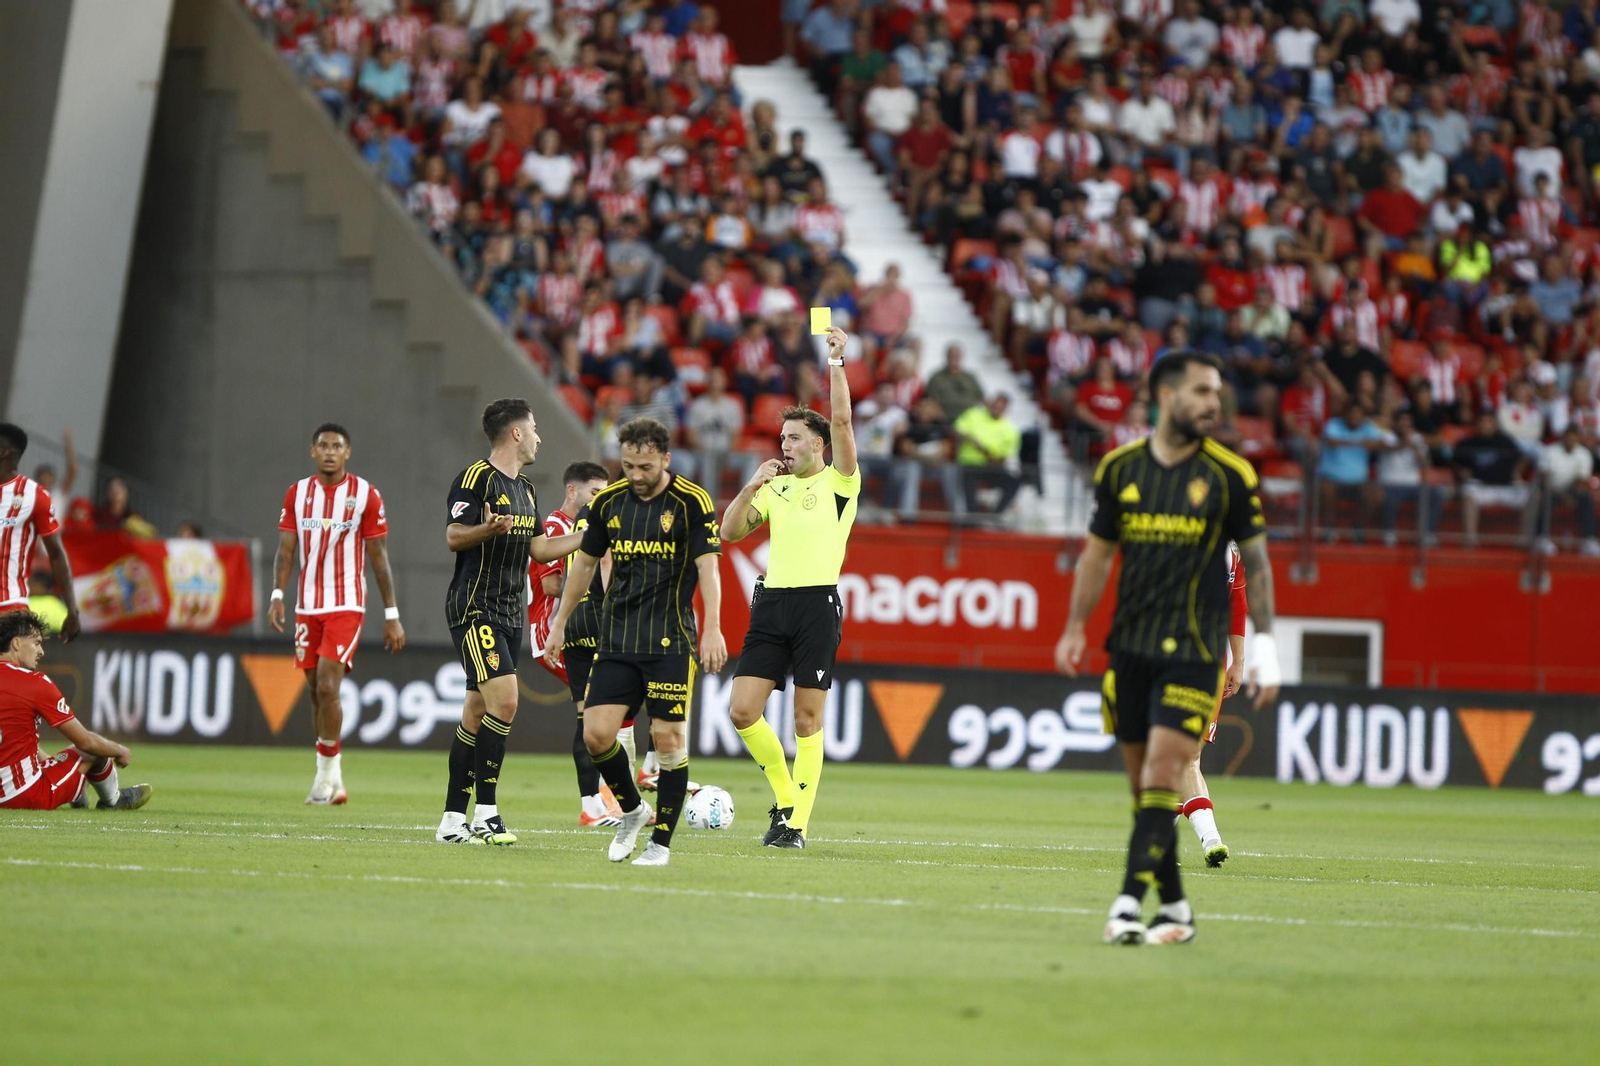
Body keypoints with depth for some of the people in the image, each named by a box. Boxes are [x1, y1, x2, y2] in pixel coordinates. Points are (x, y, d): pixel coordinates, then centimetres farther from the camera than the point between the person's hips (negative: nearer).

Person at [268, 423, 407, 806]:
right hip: (308, 605, 4)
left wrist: (392, 615, -2)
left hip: (346, 605, -4)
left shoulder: (365, 495, -3)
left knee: (328, 686, -16)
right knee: (316, 690, 6)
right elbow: (286, 549, 4)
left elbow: (379, 557, -1)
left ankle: (327, 770, -4)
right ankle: (330, 776, 16)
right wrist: (277, 594, -12)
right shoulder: (297, 493, 7)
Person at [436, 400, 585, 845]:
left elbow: (540, 548, 23)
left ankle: (453, 820, 9)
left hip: (509, 615, 9)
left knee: (477, 711, 7)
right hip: (474, 611, -9)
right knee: (504, 701, -20)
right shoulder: (475, 478, -10)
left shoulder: (525, 490, 18)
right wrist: (488, 529, -35)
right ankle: (485, 812, -17)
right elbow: (453, 537, -16)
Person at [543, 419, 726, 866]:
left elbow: (708, 567, -11)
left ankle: (661, 842, 5)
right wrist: (560, 623, 20)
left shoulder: (692, 502, -7)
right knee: (596, 734, -5)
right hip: (616, 640, 4)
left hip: (670, 640, -4)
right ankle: (632, 810, 20)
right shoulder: (608, 501, 7)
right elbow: (584, 563, 18)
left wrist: (713, 629, -21)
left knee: (668, 739, -5)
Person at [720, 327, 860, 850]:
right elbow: (731, 531, 12)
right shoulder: (775, 487, 17)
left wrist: (836, 363, -14)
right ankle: (786, 797, 14)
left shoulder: (839, 483, 0)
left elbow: (841, 421, -13)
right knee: (743, 711, -4)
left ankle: (797, 822, 1)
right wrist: (752, 486, 0)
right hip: (772, 603, 5)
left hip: (818, 604, -5)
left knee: (807, 719, -4)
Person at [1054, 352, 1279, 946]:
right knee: (1142, 780, 5)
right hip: (1131, 645, 4)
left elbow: (1254, 561, 4)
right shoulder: (1120, 468, 5)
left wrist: (1264, 642, 1)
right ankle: (1175, 908, 15)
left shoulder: (1230, 474, -2)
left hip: (1194, 650, -4)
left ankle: (1130, 905, -18)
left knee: (1163, 772, -14)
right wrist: (1075, 627, 11)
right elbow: (1098, 551, 14)